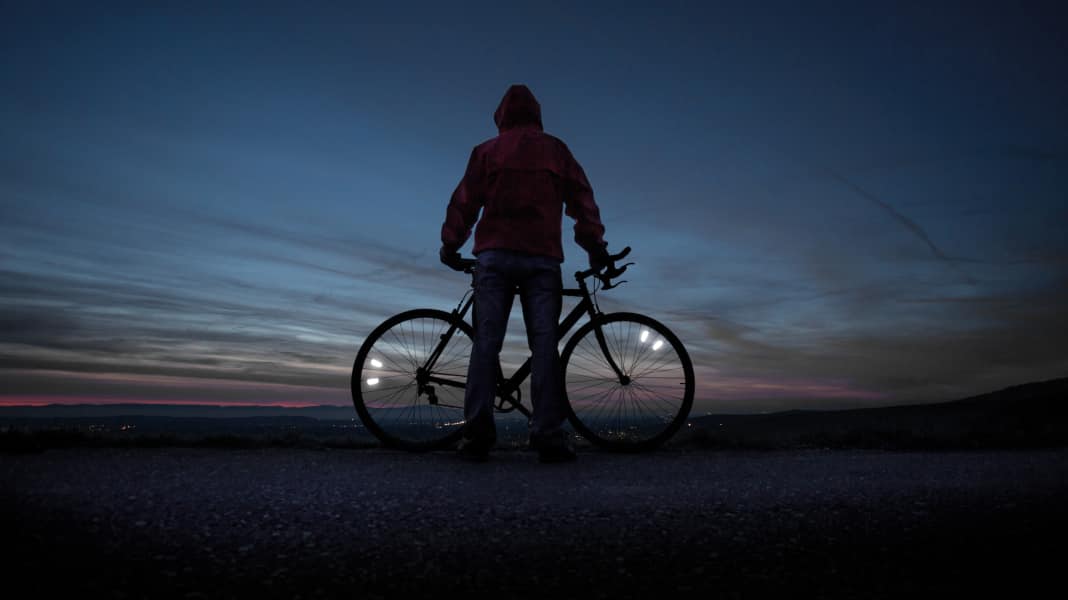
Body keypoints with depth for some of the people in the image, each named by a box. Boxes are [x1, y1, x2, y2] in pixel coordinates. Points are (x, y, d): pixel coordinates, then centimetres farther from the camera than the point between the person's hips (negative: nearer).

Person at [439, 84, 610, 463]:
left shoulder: (486, 151, 14)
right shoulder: (556, 150, 15)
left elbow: (464, 201, 9)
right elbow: (582, 199, 10)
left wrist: (450, 245, 15)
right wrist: (595, 245, 11)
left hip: (494, 254, 0)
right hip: (542, 257, 0)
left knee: (486, 340, -1)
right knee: (544, 342, -2)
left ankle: (477, 434, -7)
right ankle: (548, 435, -7)